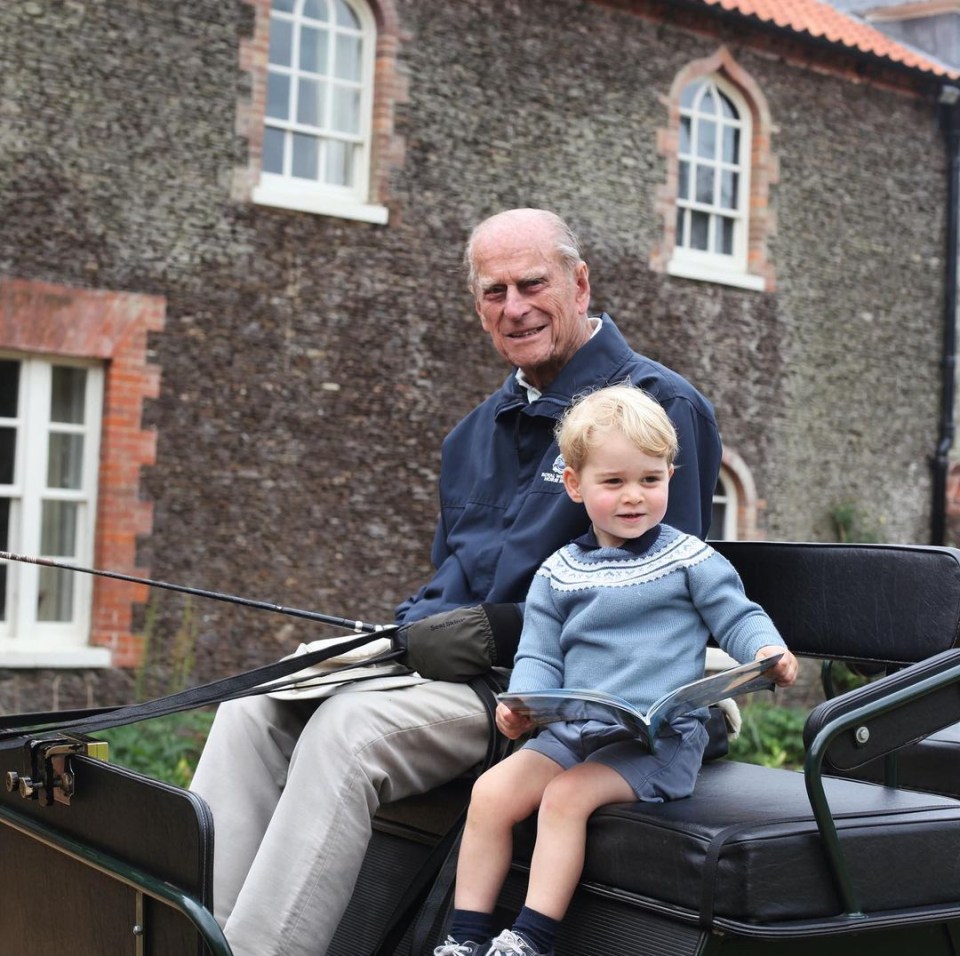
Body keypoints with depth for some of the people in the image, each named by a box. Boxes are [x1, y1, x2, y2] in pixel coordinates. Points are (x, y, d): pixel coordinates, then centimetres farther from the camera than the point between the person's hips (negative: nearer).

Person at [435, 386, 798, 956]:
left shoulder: (690, 560, 2)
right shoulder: (557, 575, 11)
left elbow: (739, 618, 3)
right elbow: (539, 657, 10)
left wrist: (767, 653, -19)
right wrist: (522, 704, -10)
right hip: (572, 731, 4)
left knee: (566, 795, -25)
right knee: (492, 791, -13)